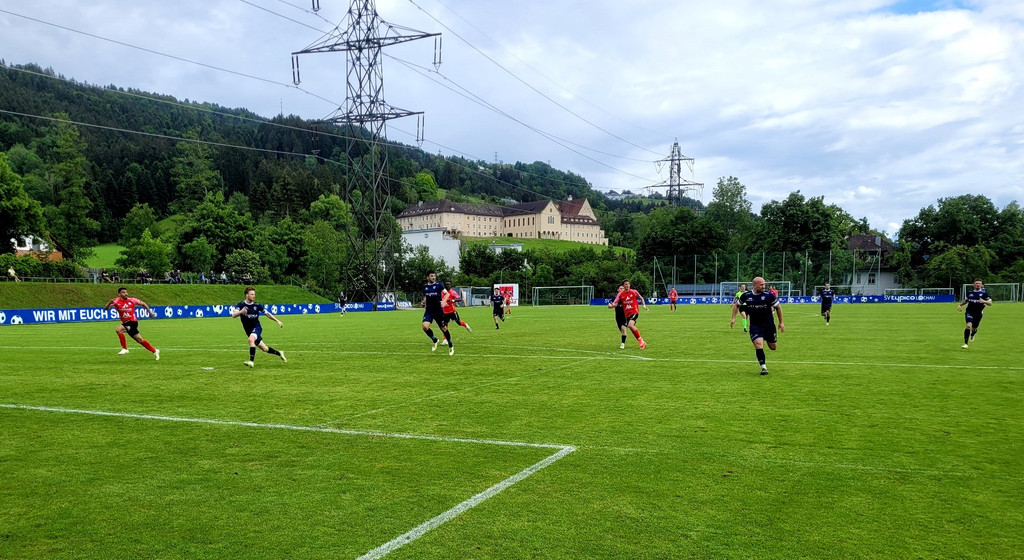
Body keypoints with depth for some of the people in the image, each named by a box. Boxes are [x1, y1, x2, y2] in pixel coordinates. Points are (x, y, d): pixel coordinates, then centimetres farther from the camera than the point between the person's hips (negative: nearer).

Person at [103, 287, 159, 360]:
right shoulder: (117, 301, -1)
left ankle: (124, 348, -14)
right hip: (125, 323, 4)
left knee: (118, 329, -27)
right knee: (140, 340, 11)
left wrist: (150, 312, 9)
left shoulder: (132, 300, -5)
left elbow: (143, 303, 11)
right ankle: (155, 351, 26)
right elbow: (105, 308, -9)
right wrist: (110, 302, -28)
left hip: (132, 322, -4)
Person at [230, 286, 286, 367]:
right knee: (265, 349, 8)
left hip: (257, 327, -2)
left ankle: (252, 361, -35)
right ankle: (279, 353, 34)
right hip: (249, 330, 2)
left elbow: (267, 313, 7)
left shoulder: (257, 305, -3)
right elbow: (234, 315, -20)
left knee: (251, 339, -34)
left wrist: (277, 320, 1)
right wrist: (241, 312, -41)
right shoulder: (241, 305, -6)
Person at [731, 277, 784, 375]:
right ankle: (763, 367, -10)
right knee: (758, 344, -19)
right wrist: (733, 318, 3)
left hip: (769, 324, 0)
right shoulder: (746, 296, -5)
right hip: (754, 325, 0)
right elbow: (736, 305, 13)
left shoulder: (769, 295, -9)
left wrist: (781, 322, 6)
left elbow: (778, 307, 4)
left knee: (773, 347, 12)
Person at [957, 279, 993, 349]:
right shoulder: (970, 292, 7)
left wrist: (984, 301, -22)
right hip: (969, 312, 0)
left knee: (974, 328, 10)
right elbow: (966, 300, 23)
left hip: (978, 313, 0)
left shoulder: (984, 293, -1)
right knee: (969, 326, -20)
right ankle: (965, 343, -16)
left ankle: (972, 335, 50)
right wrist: (960, 305, 8)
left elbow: (990, 303, -2)